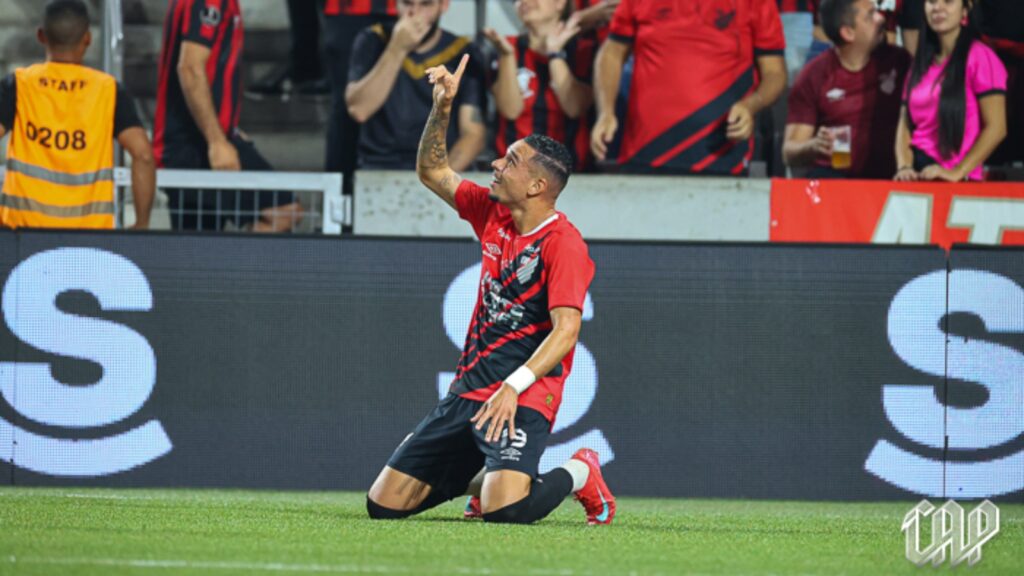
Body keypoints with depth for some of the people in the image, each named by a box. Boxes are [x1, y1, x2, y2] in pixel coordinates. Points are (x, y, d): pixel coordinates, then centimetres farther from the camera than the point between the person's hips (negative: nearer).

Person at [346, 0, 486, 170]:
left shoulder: (463, 54, 3)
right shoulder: (372, 42, 4)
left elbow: (473, 134, -1)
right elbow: (359, 110, -10)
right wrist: (397, 49, -14)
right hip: (379, 170, 0)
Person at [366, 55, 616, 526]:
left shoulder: (563, 243, -14)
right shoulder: (493, 214, 10)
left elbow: (566, 330, -23)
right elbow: (432, 171, 24)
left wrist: (513, 387, -34)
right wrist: (442, 108, 9)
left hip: (522, 398, -8)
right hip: (467, 391, 8)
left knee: (503, 510, -31)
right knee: (384, 504, 3)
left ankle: (578, 474, 4)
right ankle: (486, 471, 29)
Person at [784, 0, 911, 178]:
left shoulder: (898, 62, 4)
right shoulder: (814, 77, 0)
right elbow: (790, 153, -1)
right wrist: (814, 146, -25)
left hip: (887, 177, 2)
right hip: (831, 175, -2)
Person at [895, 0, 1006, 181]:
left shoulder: (979, 57, -4)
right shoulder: (921, 62, 15)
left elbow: (996, 128, -9)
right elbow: (906, 123, 13)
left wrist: (956, 172, -15)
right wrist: (904, 167, -5)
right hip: (918, 174, 5)